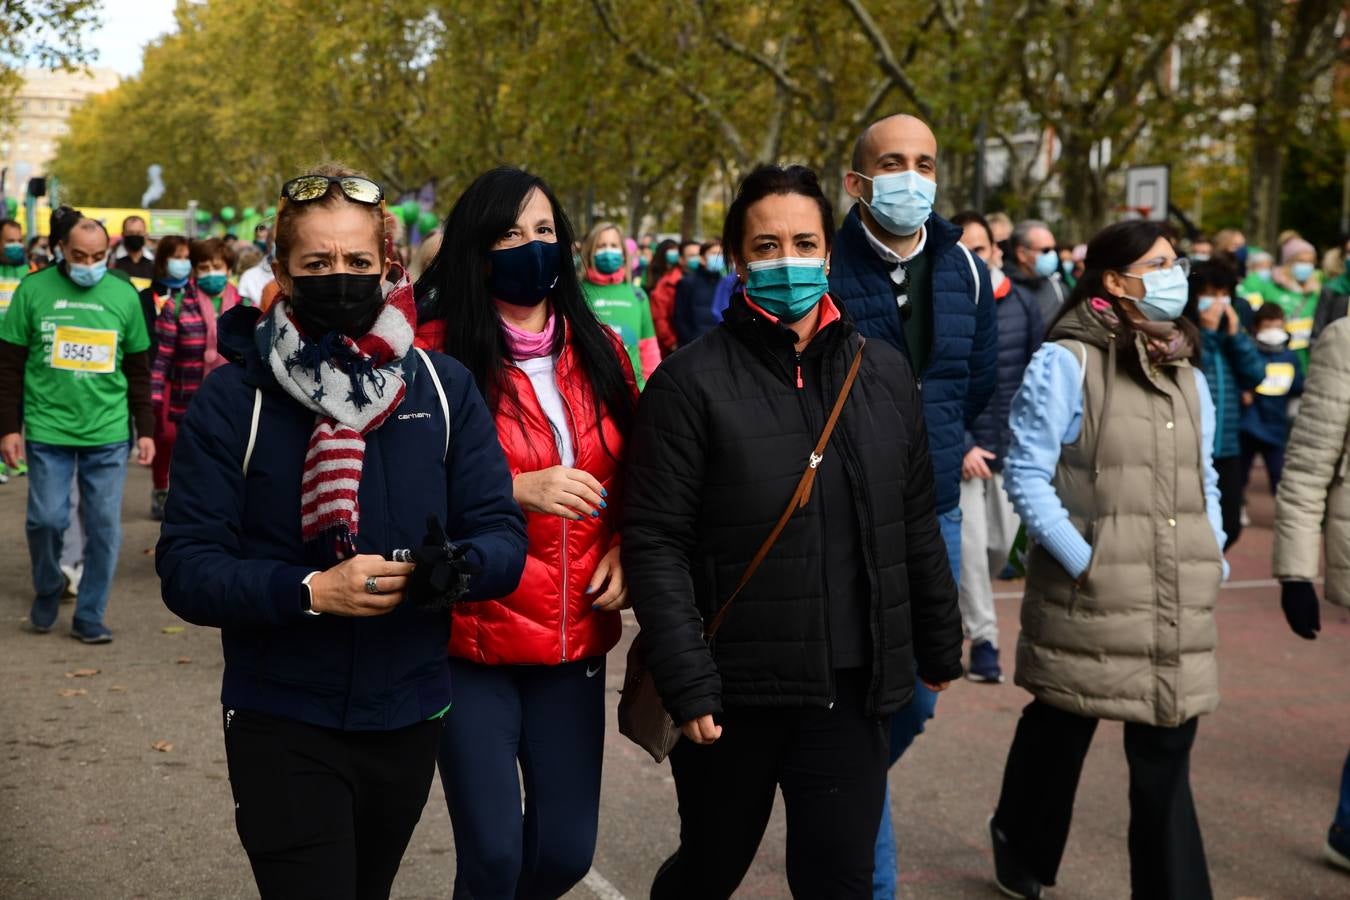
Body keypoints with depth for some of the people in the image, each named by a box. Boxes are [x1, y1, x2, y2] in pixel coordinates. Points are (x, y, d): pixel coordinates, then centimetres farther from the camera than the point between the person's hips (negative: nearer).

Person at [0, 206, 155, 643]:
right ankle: (47, 595, 24)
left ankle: (90, 617, 14)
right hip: (48, 430, -1)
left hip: (108, 434, 1)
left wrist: (146, 430, 8)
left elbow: (138, 371, 10)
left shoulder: (124, 295, 3)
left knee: (104, 526, 1)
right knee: (47, 518, -3)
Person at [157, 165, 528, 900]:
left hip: (409, 719, 4)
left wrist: (454, 565, -27)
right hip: (282, 723, -4)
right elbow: (186, 569, -13)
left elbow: (503, 537, -4)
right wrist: (311, 592, -28)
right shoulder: (233, 397, -9)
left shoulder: (442, 385, -1)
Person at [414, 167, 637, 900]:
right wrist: (515, 490, -21)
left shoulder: (600, 350, 9)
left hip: (575, 638, 5)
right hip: (471, 640, -4)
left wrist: (624, 548, -1)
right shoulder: (435, 355, -7)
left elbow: (633, 476, 18)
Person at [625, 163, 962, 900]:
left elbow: (917, 528, 13)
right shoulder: (691, 383, -8)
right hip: (732, 693, -2)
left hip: (851, 692, 3)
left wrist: (939, 646, 15)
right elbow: (656, 545, -12)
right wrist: (687, 685, -17)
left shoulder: (884, 373, 7)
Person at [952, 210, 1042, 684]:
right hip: (961, 448, -3)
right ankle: (983, 640, 6)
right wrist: (959, 446, -17)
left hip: (1012, 446, 4)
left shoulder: (1022, 303, 3)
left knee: (1001, 542, 9)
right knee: (970, 545, -5)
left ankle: (962, 601, 36)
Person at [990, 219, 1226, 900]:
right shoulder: (1067, 361, -7)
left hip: (1180, 607, 5)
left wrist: (1212, 556, 8)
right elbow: (1025, 474, -9)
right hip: (1090, 600, -5)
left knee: (1166, 754, 4)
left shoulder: (1186, 372, 14)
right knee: (1060, 730, 12)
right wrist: (1084, 562, -15)